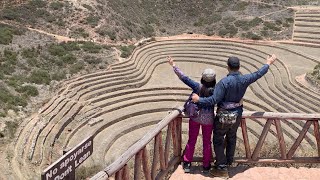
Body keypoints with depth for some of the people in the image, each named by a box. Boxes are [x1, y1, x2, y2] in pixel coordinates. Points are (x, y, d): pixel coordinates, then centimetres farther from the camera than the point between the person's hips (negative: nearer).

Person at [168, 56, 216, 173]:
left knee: (191, 140, 14)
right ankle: (206, 166, 24)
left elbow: (184, 78, -15)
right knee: (207, 142, 15)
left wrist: (173, 65, -11)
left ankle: (187, 164, 21)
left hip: (195, 117, 1)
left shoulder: (197, 87, -15)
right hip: (208, 119, 0)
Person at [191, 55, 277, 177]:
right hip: (237, 115, 6)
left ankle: (222, 168, 10)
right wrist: (268, 63, 22)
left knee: (218, 141, 8)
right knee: (231, 138, 24)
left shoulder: (224, 82, -26)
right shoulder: (244, 80, -10)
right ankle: (229, 161, 40)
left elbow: (214, 100, -29)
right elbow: (258, 74, 7)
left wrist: (199, 100, -18)